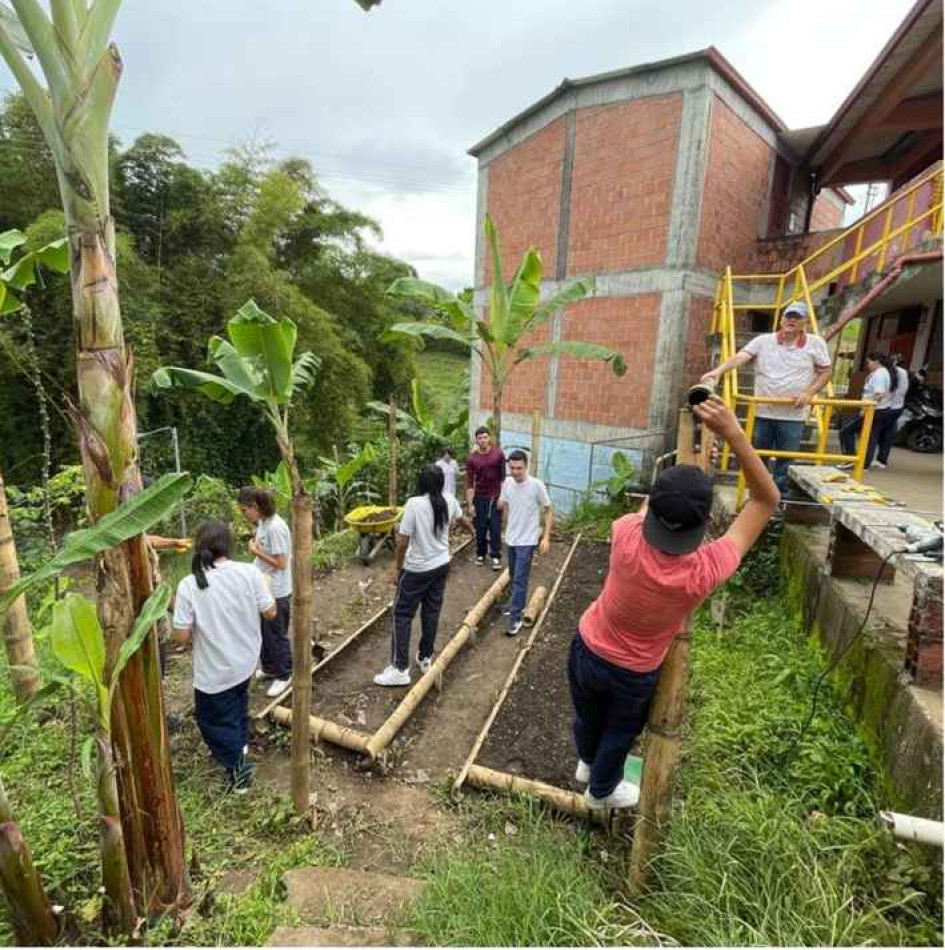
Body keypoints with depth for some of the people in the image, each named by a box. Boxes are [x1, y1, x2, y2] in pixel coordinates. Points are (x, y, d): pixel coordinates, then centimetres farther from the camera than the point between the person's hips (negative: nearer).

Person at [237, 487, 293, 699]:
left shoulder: (275, 528, -26)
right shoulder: (263, 522, 3)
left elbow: (281, 563, -24)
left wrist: (256, 552, -18)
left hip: (276, 592, -9)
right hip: (263, 587, 9)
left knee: (276, 634, 7)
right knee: (263, 631, 23)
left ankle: (284, 675, 26)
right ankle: (268, 668, 42)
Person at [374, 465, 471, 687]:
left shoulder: (414, 503, -21)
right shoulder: (449, 501, -2)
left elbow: (403, 541, -19)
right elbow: (461, 519, 20)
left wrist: (397, 568, -5)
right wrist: (472, 530, 43)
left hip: (417, 569, -6)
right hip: (441, 565, 6)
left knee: (402, 615, 4)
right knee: (432, 612, 18)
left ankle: (400, 669, 7)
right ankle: (426, 657, 31)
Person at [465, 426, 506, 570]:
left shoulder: (499, 454, -7)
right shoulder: (472, 459, -6)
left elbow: (503, 477, -1)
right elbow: (469, 483, -4)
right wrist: (469, 504, -7)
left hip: (495, 497, -1)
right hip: (480, 498, 1)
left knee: (495, 528, 2)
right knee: (480, 528, 9)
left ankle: (496, 557, 11)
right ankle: (480, 554, 25)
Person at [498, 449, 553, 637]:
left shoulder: (536, 485, -18)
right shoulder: (507, 483, -3)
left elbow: (549, 511, -10)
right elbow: (502, 505, 12)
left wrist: (546, 537, -14)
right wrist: (502, 504, -9)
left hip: (527, 541, -5)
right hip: (510, 538, 5)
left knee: (520, 580, -3)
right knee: (513, 577, 20)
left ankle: (515, 618, 5)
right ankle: (515, 603, 40)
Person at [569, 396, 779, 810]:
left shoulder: (627, 538, -35)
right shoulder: (706, 571, -36)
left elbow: (646, 507, -7)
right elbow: (767, 501, -28)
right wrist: (733, 433, -34)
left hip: (587, 650, 2)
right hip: (634, 673, -2)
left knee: (588, 716, 31)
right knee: (620, 730, 29)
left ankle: (588, 763, 63)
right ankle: (602, 790, 57)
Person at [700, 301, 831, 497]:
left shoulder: (815, 343, 2)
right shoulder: (763, 341, 0)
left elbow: (825, 372, 7)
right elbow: (740, 356, -14)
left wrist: (809, 392, -11)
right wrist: (718, 370, -32)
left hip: (793, 417, 0)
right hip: (762, 413, 1)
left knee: (785, 465, 6)